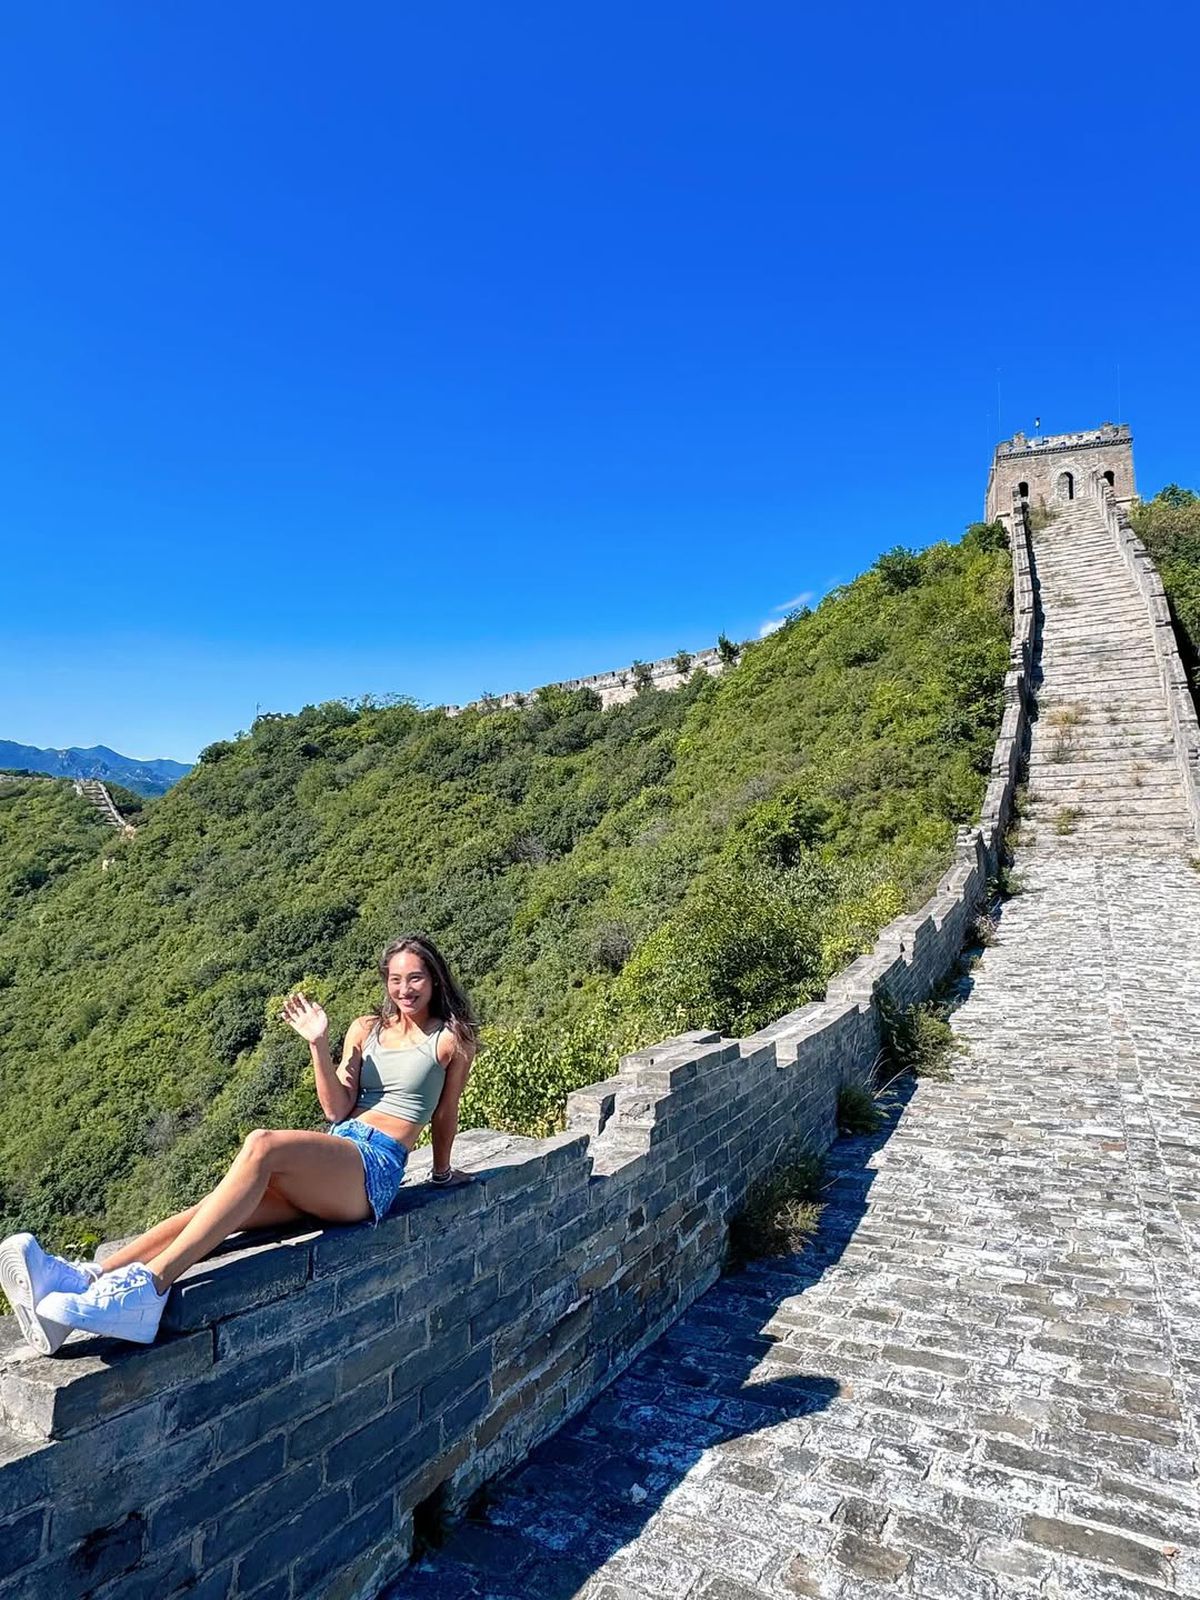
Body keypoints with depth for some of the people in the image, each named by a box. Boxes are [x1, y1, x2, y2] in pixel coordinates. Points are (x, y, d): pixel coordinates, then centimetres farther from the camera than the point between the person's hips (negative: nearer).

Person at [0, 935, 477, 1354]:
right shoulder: (365, 1030, 19)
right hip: (329, 1163, 6)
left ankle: (149, 1284, -43)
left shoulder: (450, 1039, 5)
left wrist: (442, 1172, 26)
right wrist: (318, 1044, 1)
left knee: (263, 1144, -34)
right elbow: (338, 1109, 11)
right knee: (215, 1208, -22)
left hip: (376, 1169, -6)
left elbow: (445, 1114, 14)